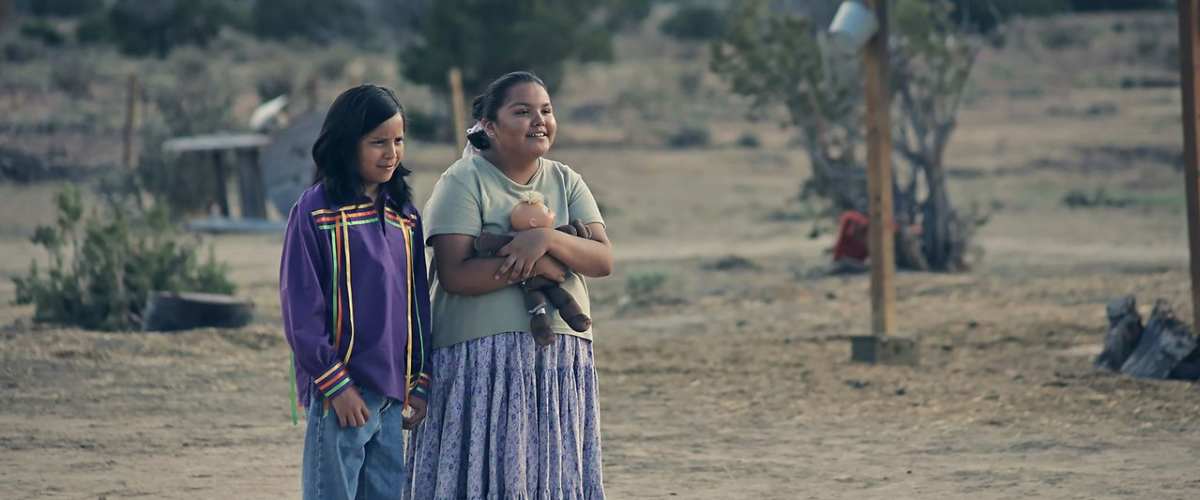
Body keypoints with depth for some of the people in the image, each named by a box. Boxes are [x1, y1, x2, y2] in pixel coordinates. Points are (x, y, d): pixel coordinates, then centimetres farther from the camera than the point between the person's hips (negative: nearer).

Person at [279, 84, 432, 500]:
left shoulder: (404, 215, 12)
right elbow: (301, 306, -10)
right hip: (341, 391, -6)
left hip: (392, 395, 6)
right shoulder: (316, 211, -7)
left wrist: (422, 382, 12)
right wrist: (334, 383, -13)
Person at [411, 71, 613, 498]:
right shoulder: (463, 182, -4)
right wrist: (532, 266, -15)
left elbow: (603, 259, -1)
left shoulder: (565, 181, 12)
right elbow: (455, 274, -15)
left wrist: (547, 239, -17)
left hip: (559, 360, 5)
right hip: (482, 356, -5)